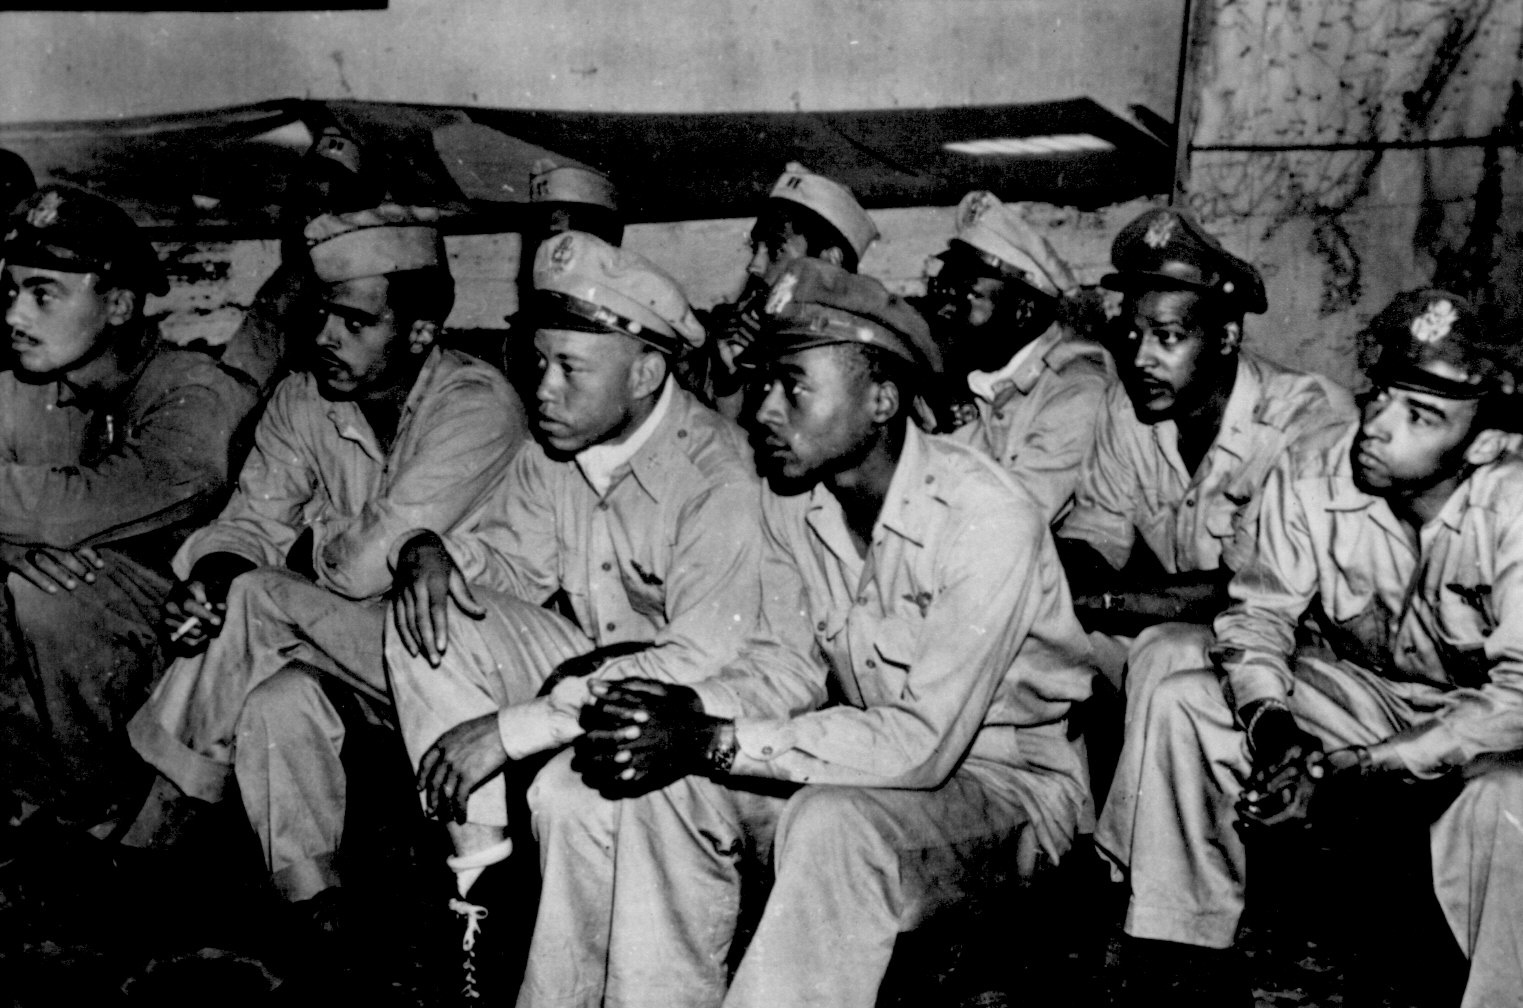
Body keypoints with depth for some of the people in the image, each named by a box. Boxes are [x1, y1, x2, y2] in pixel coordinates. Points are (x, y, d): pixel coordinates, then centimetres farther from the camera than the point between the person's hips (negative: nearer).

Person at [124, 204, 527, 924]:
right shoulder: (304, 398, 2)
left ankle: (161, 814, -3)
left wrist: (309, 540, -5)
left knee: (258, 599, -21)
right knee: (275, 696, -27)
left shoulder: (477, 406, -21)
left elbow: (371, 565, -26)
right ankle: (312, 901, -8)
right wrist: (212, 574, -20)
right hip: (349, 645, 6)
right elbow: (250, 522, 3)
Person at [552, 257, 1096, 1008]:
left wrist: (714, 743, -32)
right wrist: (682, 712, -21)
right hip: (878, 757, 7)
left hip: (1008, 777, -6)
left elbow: (925, 741, -29)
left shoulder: (988, 520, -27)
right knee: (657, 784, -13)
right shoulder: (791, 502, -4)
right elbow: (784, 663, 2)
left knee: (831, 826, -35)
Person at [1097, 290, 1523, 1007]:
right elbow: (1260, 612, -6)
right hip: (1351, 688, 4)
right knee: (1179, 704, -16)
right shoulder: (1309, 477, -16)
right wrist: (1270, 723, -28)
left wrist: (1346, 770, -33)